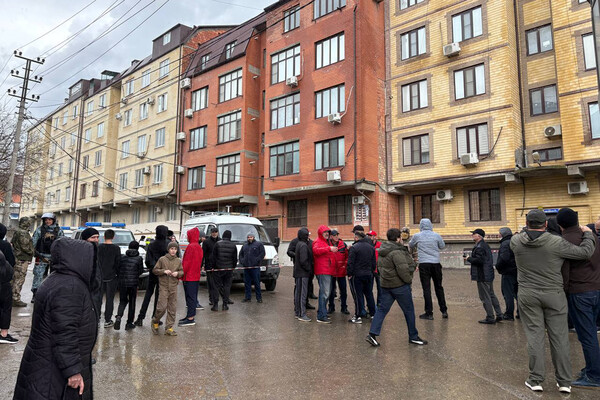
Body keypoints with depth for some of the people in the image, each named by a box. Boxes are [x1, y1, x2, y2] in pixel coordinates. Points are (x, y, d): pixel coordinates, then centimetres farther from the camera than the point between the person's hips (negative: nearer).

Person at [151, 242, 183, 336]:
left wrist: (178, 273, -8)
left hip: (174, 287, 3)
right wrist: (164, 271, -13)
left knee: (172, 309, 4)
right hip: (163, 286, -3)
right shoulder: (162, 259, -1)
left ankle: (169, 328, 12)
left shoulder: (178, 261, 8)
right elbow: (154, 270, 2)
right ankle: (155, 322, 21)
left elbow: (182, 271, 13)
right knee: (162, 307, -7)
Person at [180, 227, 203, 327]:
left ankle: (190, 318, -2)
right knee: (192, 296, 14)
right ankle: (191, 316, 21)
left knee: (190, 296, -6)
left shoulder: (191, 246, -15)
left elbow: (187, 262, -18)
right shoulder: (199, 247, 14)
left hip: (189, 276, -9)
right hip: (196, 276, 9)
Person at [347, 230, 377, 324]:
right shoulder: (371, 247, 9)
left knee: (358, 295, -1)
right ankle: (373, 314, 24)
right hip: (369, 274, 6)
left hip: (357, 275, -6)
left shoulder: (354, 247, -13)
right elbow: (374, 262, 14)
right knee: (369, 294, 16)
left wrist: (349, 274, -7)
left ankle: (359, 316, 2)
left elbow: (350, 263, -15)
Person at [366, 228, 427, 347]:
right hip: (400, 285, -8)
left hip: (385, 285, 8)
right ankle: (413, 337, 20)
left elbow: (379, 267, 15)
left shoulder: (382, 252, 10)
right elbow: (403, 269, -25)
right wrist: (409, 280, -10)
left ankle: (372, 334, 2)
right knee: (409, 310, 8)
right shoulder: (397, 252, -19)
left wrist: (385, 278, 16)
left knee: (382, 309, 10)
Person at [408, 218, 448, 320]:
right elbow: (442, 246, 13)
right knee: (439, 287, 14)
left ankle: (429, 313, 4)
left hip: (424, 264, -2)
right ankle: (444, 311, 19)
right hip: (436, 263, 2)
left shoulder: (417, 236, -1)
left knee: (426, 288, 2)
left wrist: (414, 249, 39)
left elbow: (411, 246, 16)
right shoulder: (436, 235, 0)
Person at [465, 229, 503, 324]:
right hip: (489, 274, 10)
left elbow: (479, 260, -27)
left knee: (485, 297, -2)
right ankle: (499, 315, 25)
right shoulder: (486, 245, 14)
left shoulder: (479, 247, -19)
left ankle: (490, 318, 4)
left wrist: (468, 258, -12)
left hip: (482, 276, -10)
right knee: (491, 295, 19)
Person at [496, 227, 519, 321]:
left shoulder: (505, 243, -16)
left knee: (508, 293, -2)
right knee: (517, 292, 17)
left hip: (508, 272, -9)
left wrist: (498, 266, -11)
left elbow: (504, 258, -26)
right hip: (517, 271, 9)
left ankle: (509, 315, 2)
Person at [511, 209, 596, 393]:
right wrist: (588, 234, 12)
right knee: (559, 337, 9)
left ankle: (536, 380, 12)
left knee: (534, 335, 7)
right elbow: (585, 252, -4)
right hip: (554, 295, -1)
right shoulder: (556, 242, -12)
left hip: (528, 295, 1)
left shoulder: (516, 241, -6)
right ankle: (564, 382, 19)